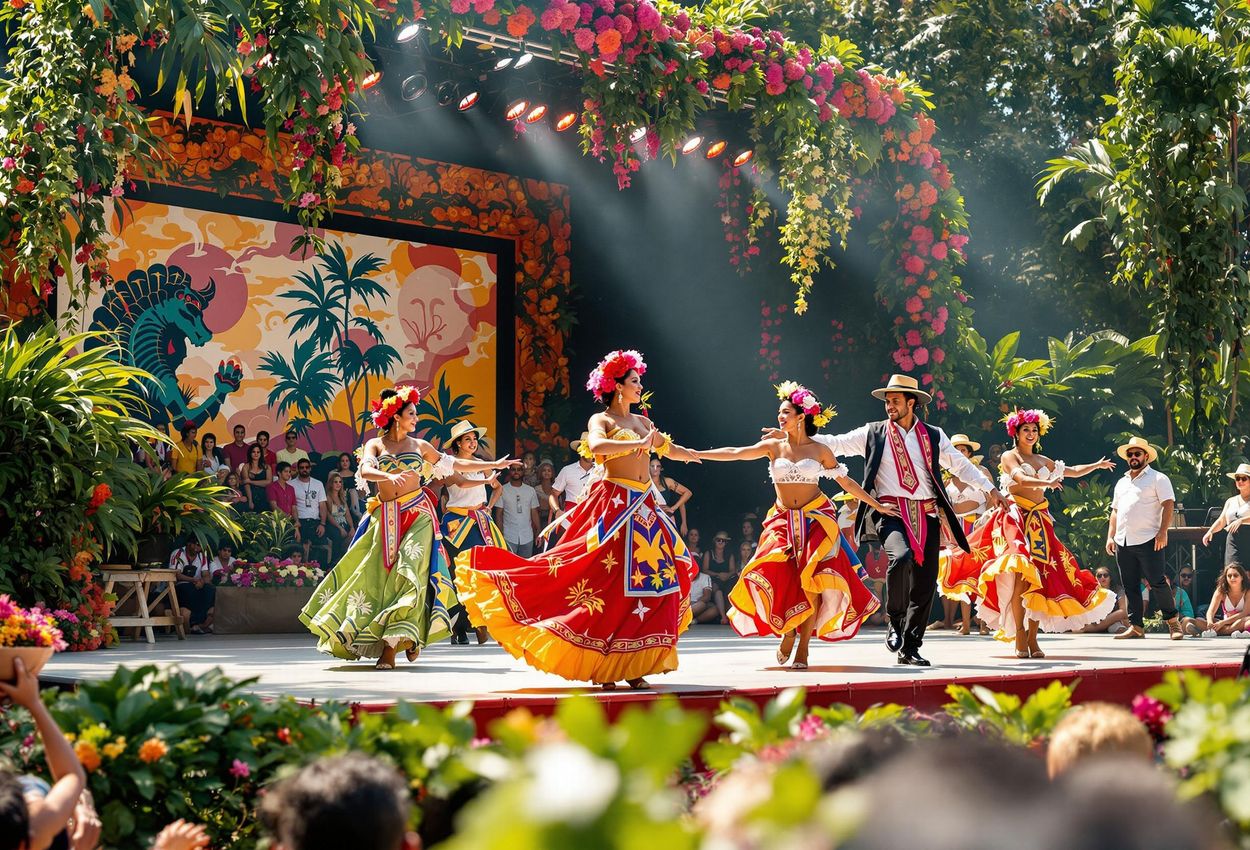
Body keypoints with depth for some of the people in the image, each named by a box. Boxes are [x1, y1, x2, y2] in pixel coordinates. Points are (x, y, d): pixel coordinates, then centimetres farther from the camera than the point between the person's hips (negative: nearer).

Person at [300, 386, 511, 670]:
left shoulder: (419, 445, 12)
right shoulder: (374, 445, 6)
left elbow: (454, 464, 19)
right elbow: (365, 471, -14)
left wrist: (493, 465, 18)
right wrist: (389, 476, -34)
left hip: (417, 514, 0)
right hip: (385, 517, 0)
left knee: (409, 573, -14)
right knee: (375, 574, -7)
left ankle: (390, 648, -12)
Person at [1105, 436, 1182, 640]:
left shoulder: (1158, 478, 2)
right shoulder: (1122, 483, 22)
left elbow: (1168, 505, -7)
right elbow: (1115, 511, 24)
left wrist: (1162, 532, -17)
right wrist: (1110, 536, 14)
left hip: (1148, 541, -6)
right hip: (1122, 542, 6)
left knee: (1157, 583, -8)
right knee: (1130, 585, 6)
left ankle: (1173, 623, 2)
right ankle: (1135, 627, 10)